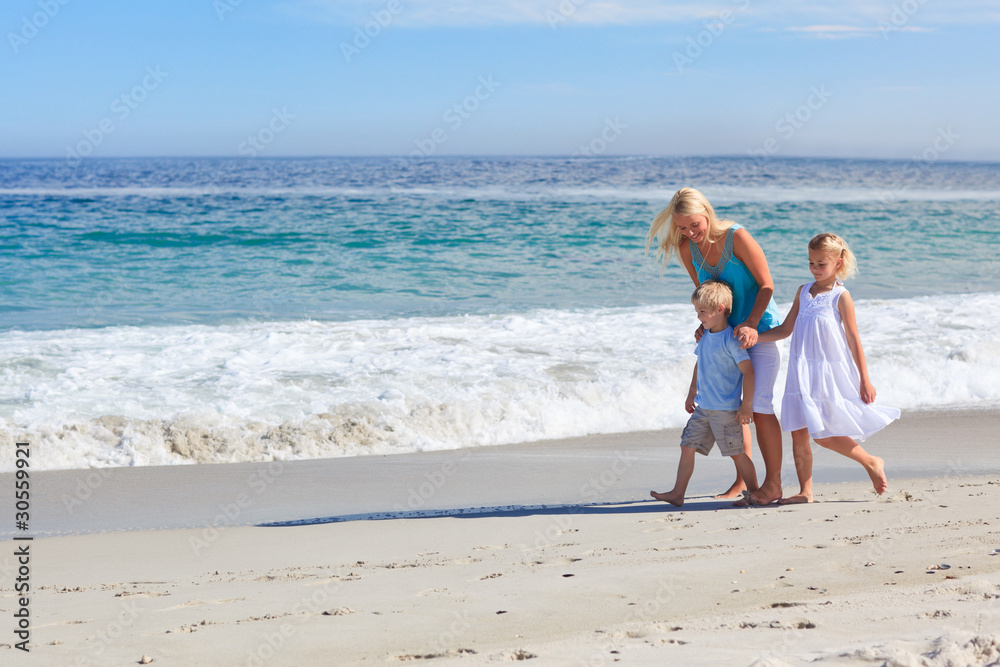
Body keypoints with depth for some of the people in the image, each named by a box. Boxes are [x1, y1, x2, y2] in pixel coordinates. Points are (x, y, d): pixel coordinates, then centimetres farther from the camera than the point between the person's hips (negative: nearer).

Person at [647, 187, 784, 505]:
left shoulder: (736, 237, -21)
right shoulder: (687, 249, -5)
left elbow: (766, 285, -17)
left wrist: (751, 324, -26)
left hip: (759, 326, -6)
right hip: (725, 330, 6)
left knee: (759, 405, -11)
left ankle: (773, 482, -2)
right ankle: (742, 480, 17)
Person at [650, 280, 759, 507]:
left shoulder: (731, 339, -16)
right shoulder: (705, 336, 9)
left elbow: (748, 371, -17)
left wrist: (746, 405, -17)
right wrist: (692, 393, 27)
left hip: (726, 409, -8)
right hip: (703, 407, 8)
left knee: (737, 452, 0)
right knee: (687, 445, 5)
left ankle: (754, 493, 12)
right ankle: (678, 493, 9)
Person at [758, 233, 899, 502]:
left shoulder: (840, 296, -7)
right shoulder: (803, 292, 10)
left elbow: (853, 339, -5)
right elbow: (785, 329, 16)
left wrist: (865, 379, -4)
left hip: (830, 374, -6)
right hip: (802, 374, 6)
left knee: (823, 436, -7)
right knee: (799, 433, 1)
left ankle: (872, 463, 14)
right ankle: (805, 491, 10)